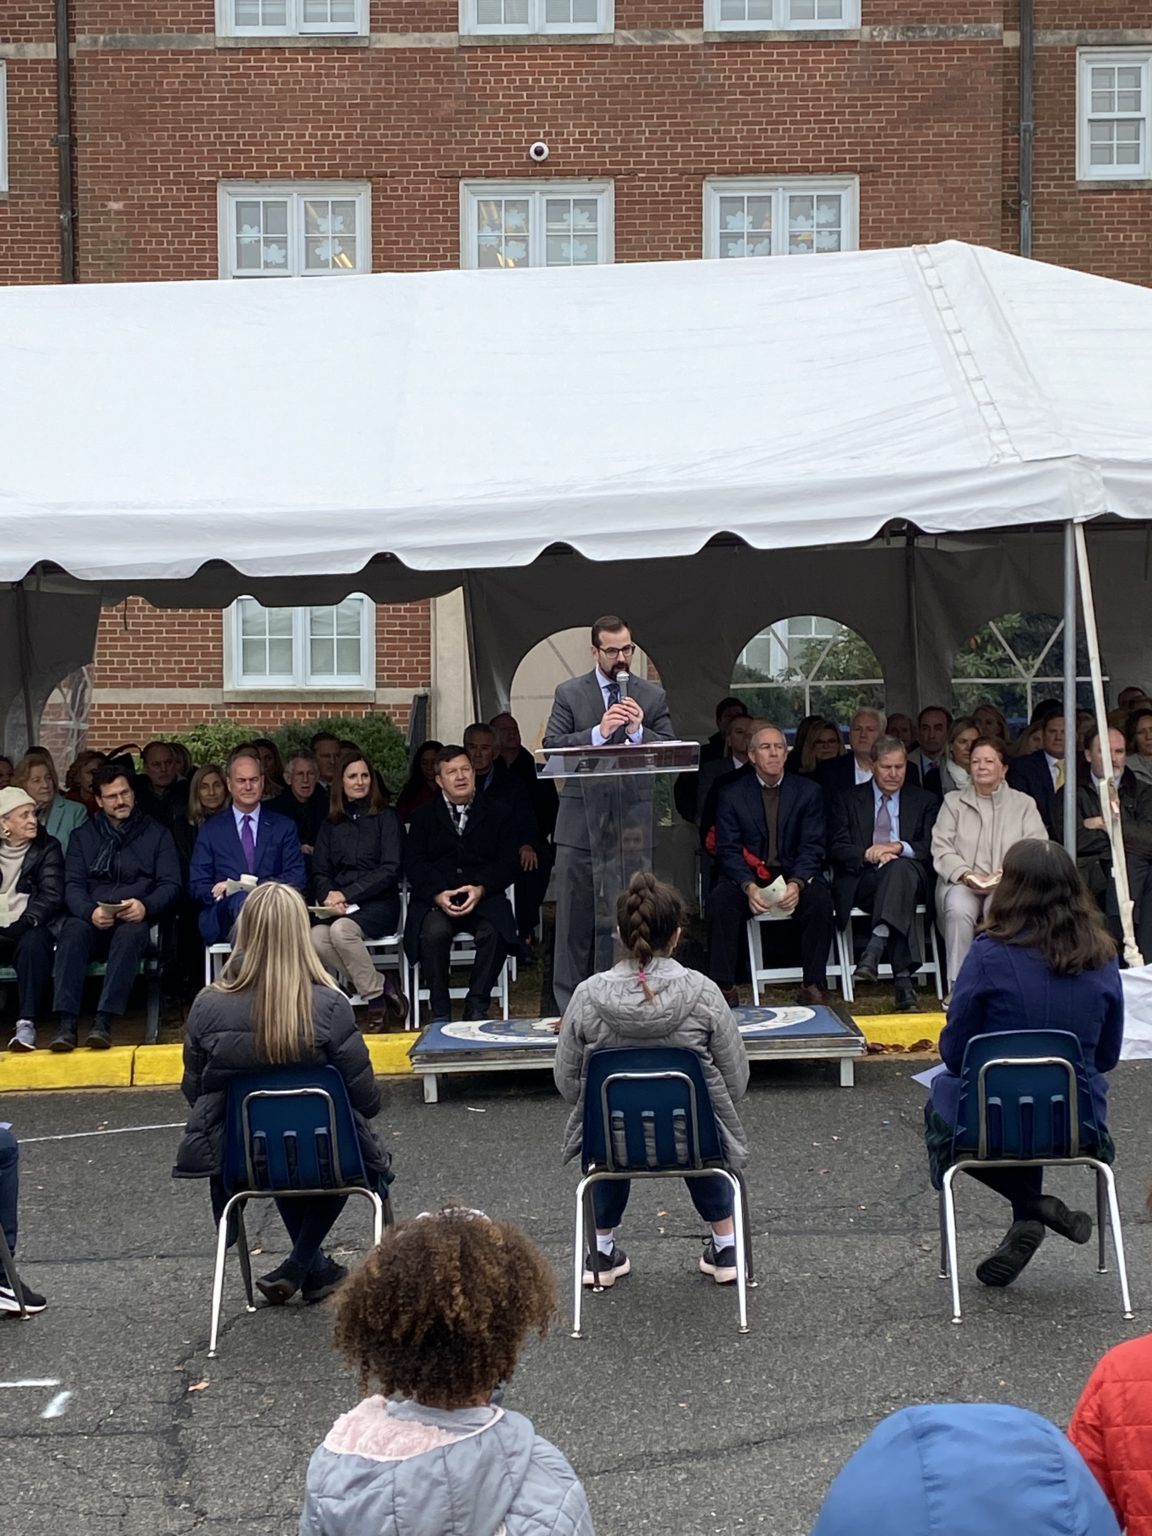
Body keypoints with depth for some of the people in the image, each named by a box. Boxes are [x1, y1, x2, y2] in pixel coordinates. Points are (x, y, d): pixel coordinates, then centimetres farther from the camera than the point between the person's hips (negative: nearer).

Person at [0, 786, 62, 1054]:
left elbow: (52, 896, -3)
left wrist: (23, 924, -20)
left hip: (28, 932, -1)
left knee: (33, 942, -35)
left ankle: (26, 1023, -38)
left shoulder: (47, 848, 9)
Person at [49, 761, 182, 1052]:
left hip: (136, 921, -1)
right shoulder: (83, 836, 19)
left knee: (130, 934, -37)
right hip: (93, 921, 1)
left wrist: (145, 906, -17)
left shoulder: (157, 834, 15)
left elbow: (171, 884, 5)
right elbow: (73, 885, 6)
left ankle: (105, 1022, -44)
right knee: (73, 930, -33)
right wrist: (90, 912, -17)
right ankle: (66, 1023, -41)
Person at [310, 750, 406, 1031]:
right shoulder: (331, 826, 19)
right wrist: (329, 896, -11)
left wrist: (347, 894, -14)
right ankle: (383, 988, -17)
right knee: (316, 938, -30)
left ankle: (375, 997, -17)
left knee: (341, 930, -35)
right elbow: (319, 872, 13)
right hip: (339, 908, 4)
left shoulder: (386, 819, 7)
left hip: (378, 904, -4)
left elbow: (390, 870, -4)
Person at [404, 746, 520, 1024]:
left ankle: (477, 1008, -19)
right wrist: (438, 894, -16)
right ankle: (439, 1012, -20)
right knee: (434, 932, -33)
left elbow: (509, 861, 3)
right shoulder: (424, 816, 15)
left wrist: (481, 889, -15)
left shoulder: (498, 811, 13)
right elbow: (413, 863, 3)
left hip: (484, 896, 0)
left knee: (494, 932, -32)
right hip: (435, 898, 0)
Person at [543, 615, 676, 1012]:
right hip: (581, 819, -1)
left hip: (633, 819, 1)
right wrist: (598, 732, -18)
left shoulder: (652, 696, 8)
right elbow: (551, 747, -5)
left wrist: (638, 732, -15)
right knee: (575, 916, 2)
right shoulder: (569, 693, 5)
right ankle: (569, 1004, 8)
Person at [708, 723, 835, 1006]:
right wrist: (749, 887, -23)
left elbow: (812, 847, -2)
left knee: (820, 900, -30)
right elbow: (728, 850, -3)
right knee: (720, 901, -30)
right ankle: (723, 988, -24)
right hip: (746, 876, 0)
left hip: (795, 875, 0)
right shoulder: (731, 794, 4)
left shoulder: (808, 792, 5)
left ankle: (814, 986, -21)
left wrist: (796, 884, -22)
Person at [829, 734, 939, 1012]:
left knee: (900, 868, -38)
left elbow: (932, 849, 6)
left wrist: (899, 848, -14)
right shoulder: (848, 801, 18)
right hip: (861, 881, -1)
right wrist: (868, 854, -16)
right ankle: (902, 978, -48)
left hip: (910, 873, 1)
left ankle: (875, 948, -54)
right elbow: (837, 848, 5)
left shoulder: (925, 801, 19)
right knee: (896, 871, -38)